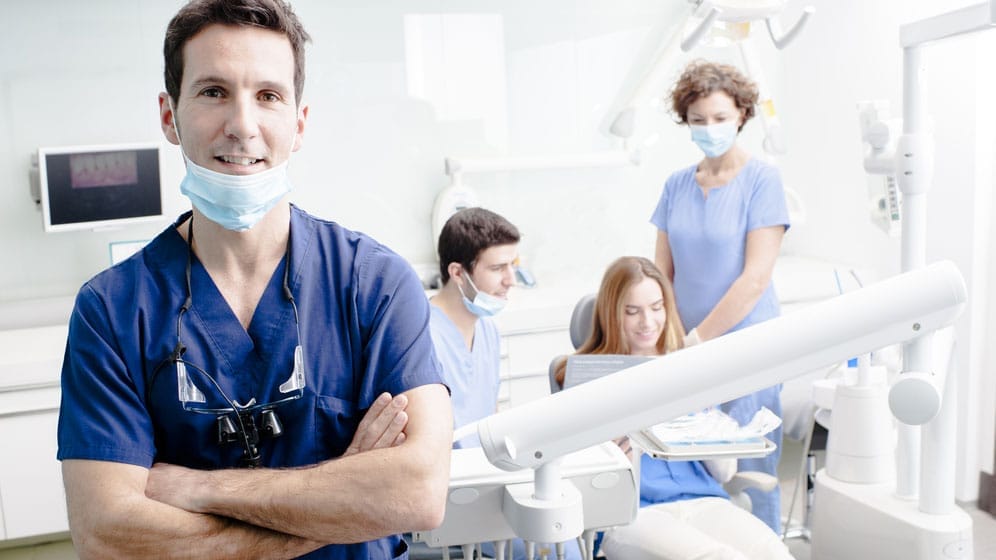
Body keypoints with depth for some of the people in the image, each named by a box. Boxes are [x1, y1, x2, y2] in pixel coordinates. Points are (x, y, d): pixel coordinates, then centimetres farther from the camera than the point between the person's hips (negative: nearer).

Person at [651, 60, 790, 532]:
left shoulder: (762, 179, -6)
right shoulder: (676, 185, 8)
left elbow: (755, 277, -13)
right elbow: (662, 273, 9)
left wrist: (698, 338, -14)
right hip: (690, 353, 4)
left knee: (750, 479, 1)